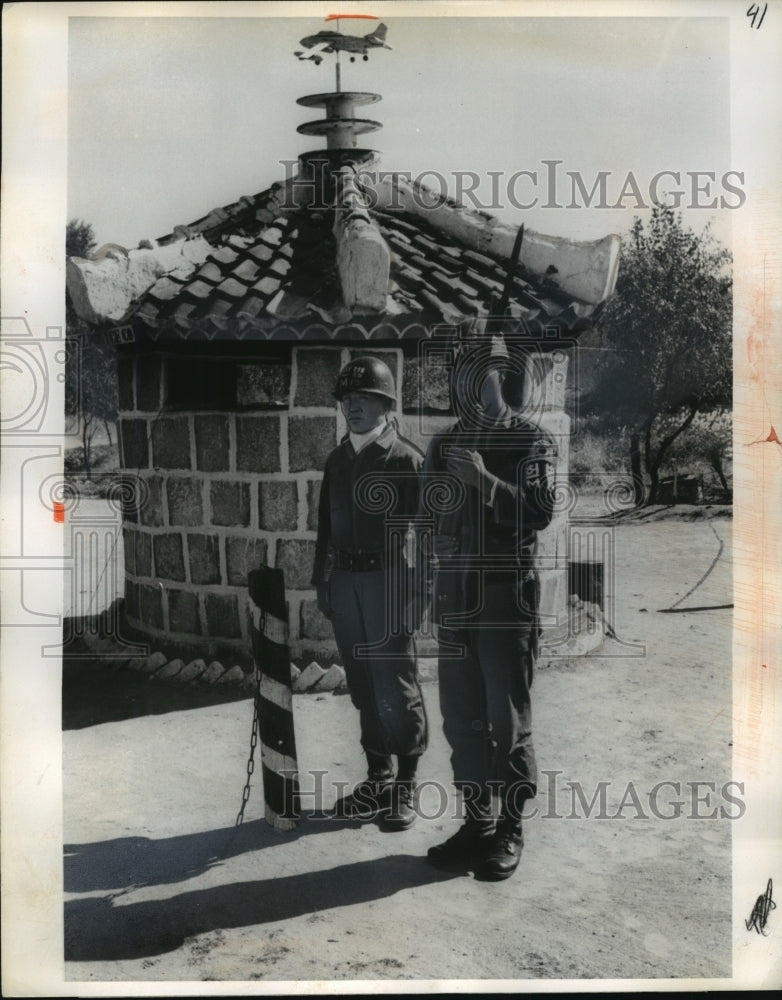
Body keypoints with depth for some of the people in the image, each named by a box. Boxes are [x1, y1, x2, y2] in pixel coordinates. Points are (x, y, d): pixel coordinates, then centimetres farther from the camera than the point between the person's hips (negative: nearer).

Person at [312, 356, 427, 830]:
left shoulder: (406, 459, -5)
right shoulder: (338, 460, 13)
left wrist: (417, 592, -13)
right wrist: (322, 580, 13)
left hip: (390, 580, -6)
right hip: (345, 581, 6)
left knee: (396, 687, 0)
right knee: (364, 686, 12)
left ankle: (405, 786, 13)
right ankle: (378, 776, 25)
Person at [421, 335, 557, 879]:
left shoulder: (532, 440, 1)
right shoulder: (445, 442, 14)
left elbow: (541, 512, -9)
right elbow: (429, 512, 16)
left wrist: (484, 479, -20)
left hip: (507, 595, -4)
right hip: (455, 594, 5)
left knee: (507, 717, 0)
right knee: (461, 716, 8)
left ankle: (510, 832, 11)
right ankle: (477, 822, 20)